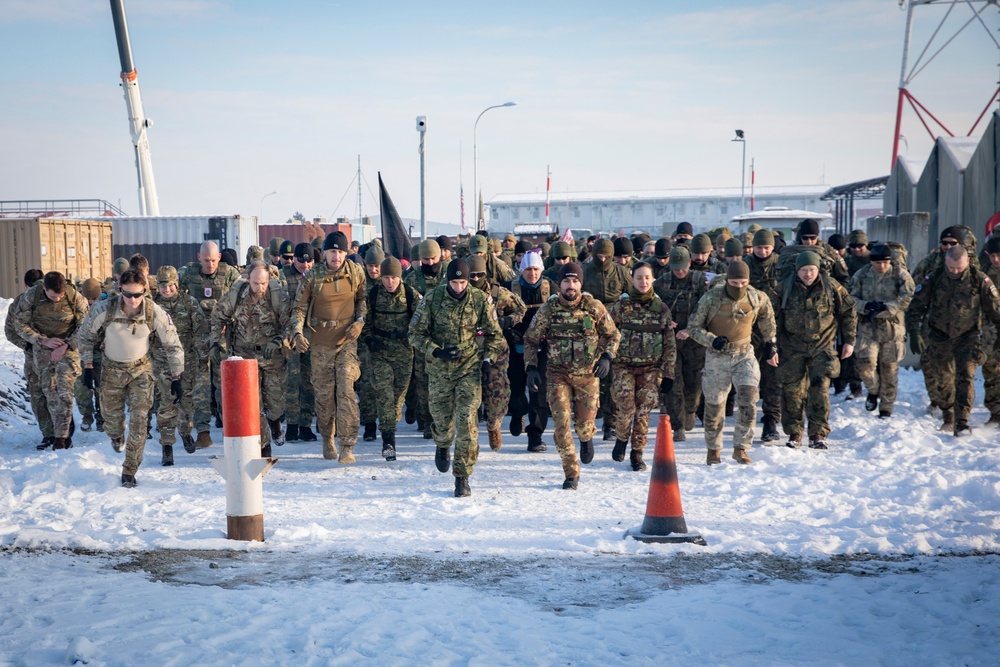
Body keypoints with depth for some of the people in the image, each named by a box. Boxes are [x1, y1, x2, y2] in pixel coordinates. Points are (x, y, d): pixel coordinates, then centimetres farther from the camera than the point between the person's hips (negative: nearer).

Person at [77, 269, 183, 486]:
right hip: (112, 368, 1)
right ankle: (117, 437, 48)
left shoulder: (155, 313, -23)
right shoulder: (104, 310, -24)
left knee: (139, 419, -10)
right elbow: (85, 335, -5)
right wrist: (88, 366, -4)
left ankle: (130, 470, 2)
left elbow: (173, 346, -9)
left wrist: (176, 378, -7)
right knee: (112, 415, 9)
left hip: (141, 368, -1)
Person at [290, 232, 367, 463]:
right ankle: (327, 439, 29)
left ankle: (347, 446, -10)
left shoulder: (356, 273, -1)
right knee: (325, 393, 7)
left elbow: (362, 298, 14)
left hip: (347, 340, 0)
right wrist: (297, 332, -17)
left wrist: (360, 321, -2)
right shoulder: (313, 275, -5)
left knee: (346, 389, -12)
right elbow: (299, 307, -2)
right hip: (321, 342, 0)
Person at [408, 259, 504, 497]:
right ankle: (443, 446, 49)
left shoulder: (480, 300, -4)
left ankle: (462, 477, -4)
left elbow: (494, 334, 9)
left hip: (470, 369, -1)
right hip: (439, 370, 1)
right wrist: (436, 351, -18)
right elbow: (416, 333, -3)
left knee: (466, 422, -12)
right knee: (441, 419, 11)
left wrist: (488, 358, -5)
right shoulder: (432, 299, -7)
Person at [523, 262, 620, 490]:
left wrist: (606, 357, -10)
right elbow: (530, 340, 7)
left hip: (588, 374, 0)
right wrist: (531, 367, -5)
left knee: (584, 424, 6)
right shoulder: (548, 309, -3)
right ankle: (571, 473, 2)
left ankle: (587, 438, 46)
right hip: (558, 374, 0)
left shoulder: (594, 307, -5)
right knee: (561, 422, -10)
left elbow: (613, 335, 7)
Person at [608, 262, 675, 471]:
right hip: (624, 365, -1)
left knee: (644, 411, -4)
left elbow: (669, 345, 8)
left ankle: (637, 453, 11)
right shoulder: (621, 305, 1)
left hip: (651, 368, 1)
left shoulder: (661, 308, 5)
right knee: (626, 407, -14)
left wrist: (668, 373, 4)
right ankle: (622, 438, 15)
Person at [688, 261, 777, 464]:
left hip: (744, 355, 1)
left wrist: (770, 345, 21)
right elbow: (693, 327, -7)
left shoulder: (757, 299, -8)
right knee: (714, 406, 7)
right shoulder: (711, 299, -15)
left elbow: (767, 320, 14)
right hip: (717, 357, -1)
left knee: (748, 401, -14)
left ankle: (740, 448, -1)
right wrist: (712, 341, -23)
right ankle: (713, 449, 26)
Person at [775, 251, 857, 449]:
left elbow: (848, 312, 7)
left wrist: (849, 341, 6)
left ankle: (818, 434, 1)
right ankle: (794, 433, 15)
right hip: (793, 348, 1)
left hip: (822, 347, -1)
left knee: (820, 390, -8)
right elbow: (776, 316, 9)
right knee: (792, 391, 2)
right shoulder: (786, 288, -2)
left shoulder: (831, 287, -3)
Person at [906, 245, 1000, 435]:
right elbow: (915, 307, -7)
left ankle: (962, 421, -11)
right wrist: (914, 333, -18)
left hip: (967, 337, -1)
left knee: (965, 378, -13)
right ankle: (947, 418, 29)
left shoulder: (980, 280, -14)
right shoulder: (933, 279, -12)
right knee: (944, 380, 10)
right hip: (940, 338, 1)